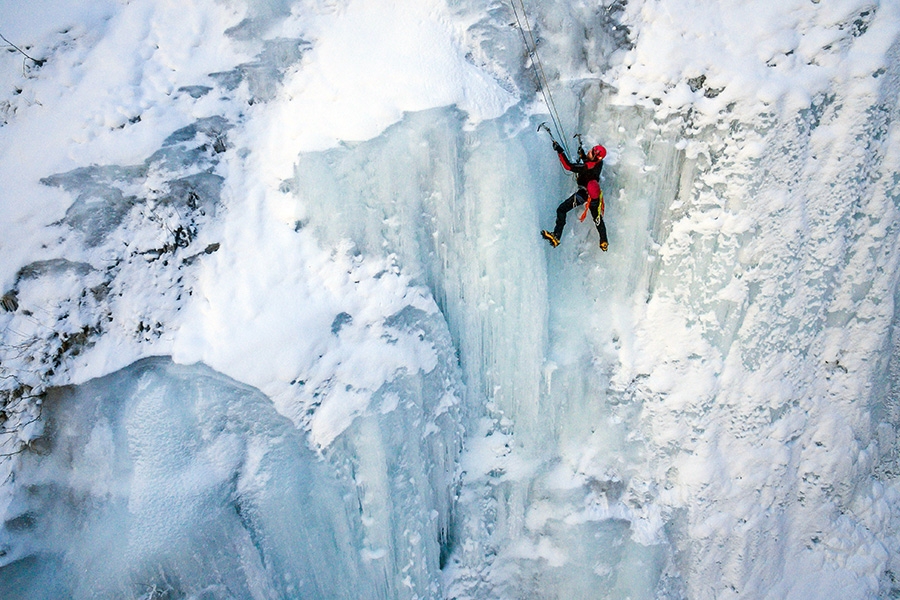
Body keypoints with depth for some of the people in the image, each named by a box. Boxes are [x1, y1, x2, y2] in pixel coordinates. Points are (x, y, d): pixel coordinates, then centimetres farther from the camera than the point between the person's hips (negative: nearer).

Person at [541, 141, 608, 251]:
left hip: (583, 192, -9)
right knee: (597, 217, 22)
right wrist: (582, 154, 4)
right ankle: (604, 243, 33)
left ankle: (556, 237, -22)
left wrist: (560, 151, -29)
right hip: (594, 193, 9)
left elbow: (569, 166, -30)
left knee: (561, 210, -11)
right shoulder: (599, 163, -3)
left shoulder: (589, 166, -27)